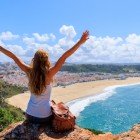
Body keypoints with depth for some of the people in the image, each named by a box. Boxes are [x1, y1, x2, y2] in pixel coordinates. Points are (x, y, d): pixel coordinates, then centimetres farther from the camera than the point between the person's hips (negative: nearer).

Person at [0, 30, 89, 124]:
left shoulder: (29, 72, -11)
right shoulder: (49, 73, -19)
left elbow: (14, 57, -3)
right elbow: (64, 57, -22)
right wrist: (81, 41, -23)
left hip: (30, 116, 3)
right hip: (45, 116, -3)